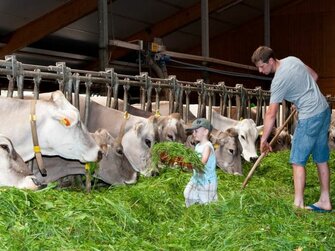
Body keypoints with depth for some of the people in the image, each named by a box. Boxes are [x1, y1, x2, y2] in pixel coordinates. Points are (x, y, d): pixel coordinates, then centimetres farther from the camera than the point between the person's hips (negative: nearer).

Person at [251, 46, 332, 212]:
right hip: (324, 110, 9)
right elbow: (314, 76, 19)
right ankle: (325, 201, 19)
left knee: (298, 161, -4)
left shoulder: (279, 81, -18)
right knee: (321, 159, 13)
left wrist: (264, 139, -9)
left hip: (310, 117, -9)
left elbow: (271, 114, -15)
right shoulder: (292, 60, 5)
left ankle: (298, 204, -5)